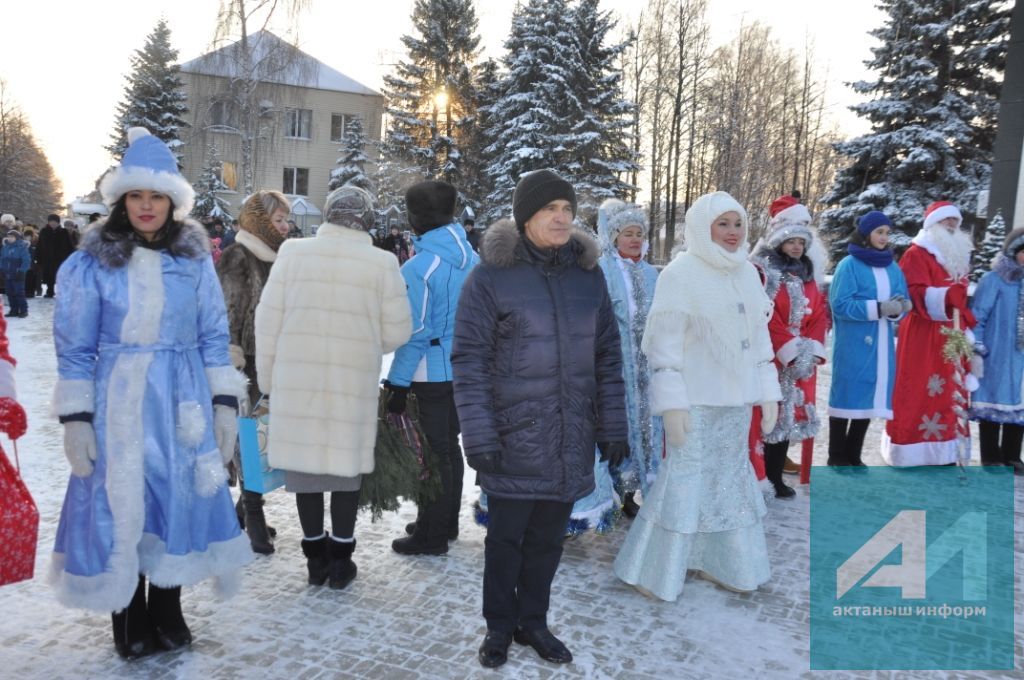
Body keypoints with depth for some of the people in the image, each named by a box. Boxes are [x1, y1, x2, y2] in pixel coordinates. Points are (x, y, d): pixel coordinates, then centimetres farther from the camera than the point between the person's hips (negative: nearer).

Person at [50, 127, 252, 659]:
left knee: (179, 499, 8)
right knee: (119, 506, 5)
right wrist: (76, 417, -5)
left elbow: (214, 336, 5)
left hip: (180, 403, 2)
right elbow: (74, 346, 0)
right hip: (118, 403, -1)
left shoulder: (195, 258, 3)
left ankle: (167, 611, 28)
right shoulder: (92, 260, -2)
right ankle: (129, 619, 25)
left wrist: (224, 403, 0)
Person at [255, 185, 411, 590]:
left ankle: (315, 558, 22)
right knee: (347, 463, 11)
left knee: (305, 460, 11)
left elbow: (268, 321, 1)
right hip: (354, 383, -1)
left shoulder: (292, 253, -2)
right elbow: (397, 332, -3)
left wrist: (267, 378, 10)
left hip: (297, 379, 1)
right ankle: (340, 561, 20)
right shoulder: (382, 264, -6)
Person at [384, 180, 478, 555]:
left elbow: (414, 332, -17)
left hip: (431, 375, -7)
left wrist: (397, 384, -11)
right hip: (465, 370, 7)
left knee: (433, 452, 3)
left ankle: (432, 535, 16)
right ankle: (447, 524, 32)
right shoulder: (472, 259, 3)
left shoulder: (419, 267, -18)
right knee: (450, 446, 18)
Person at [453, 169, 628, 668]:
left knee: (548, 537, 15)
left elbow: (607, 355, 7)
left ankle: (532, 622, 37)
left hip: (571, 441, 4)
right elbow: (468, 360, -9)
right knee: (505, 537, 11)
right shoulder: (490, 276, -9)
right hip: (513, 439, -3)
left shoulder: (588, 274, 3)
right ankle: (499, 627, 33)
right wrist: (478, 436, -14)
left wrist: (613, 427, 5)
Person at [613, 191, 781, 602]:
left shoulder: (747, 273, 10)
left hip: (736, 398, 7)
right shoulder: (680, 273, -10)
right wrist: (672, 403, -18)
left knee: (730, 477, 12)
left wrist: (768, 393, 11)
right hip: (695, 399, -7)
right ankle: (654, 571, 11)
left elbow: (760, 337, 14)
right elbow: (664, 344, -13)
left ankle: (716, 561, 27)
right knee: (684, 479, -4)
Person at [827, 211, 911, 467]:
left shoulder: (893, 267, 11)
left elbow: (903, 302, 11)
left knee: (870, 397, 9)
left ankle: (853, 456, 20)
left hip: (882, 344, 6)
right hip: (852, 344, -6)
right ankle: (837, 457, 10)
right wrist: (878, 308, -19)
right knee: (848, 396, 0)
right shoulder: (849, 265, -6)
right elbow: (840, 304, -14)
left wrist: (898, 308, -11)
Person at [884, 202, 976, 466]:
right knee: (920, 394, -9)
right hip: (922, 336, -8)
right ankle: (913, 452, -3)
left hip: (952, 337, 8)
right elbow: (916, 294, -17)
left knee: (951, 394, 9)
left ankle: (943, 452, 16)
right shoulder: (916, 254, -6)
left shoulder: (958, 255, 20)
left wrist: (968, 322, 14)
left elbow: (959, 296, 24)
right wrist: (946, 296, -32)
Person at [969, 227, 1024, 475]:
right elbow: (978, 316, -9)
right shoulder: (993, 279, -6)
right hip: (997, 357, -6)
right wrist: (977, 351, -13)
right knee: (994, 404, 2)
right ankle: (991, 459, 10)